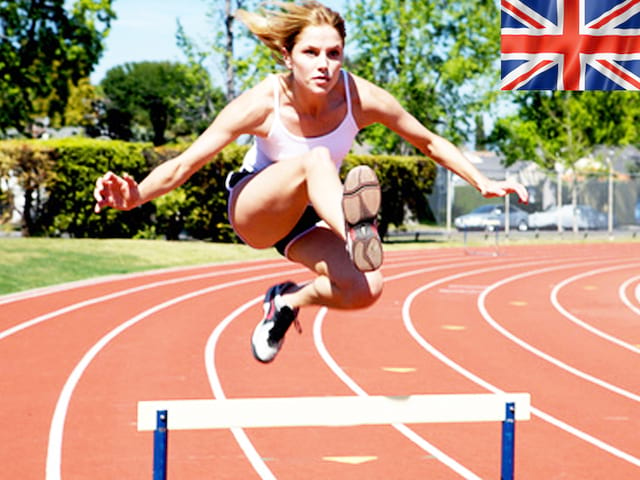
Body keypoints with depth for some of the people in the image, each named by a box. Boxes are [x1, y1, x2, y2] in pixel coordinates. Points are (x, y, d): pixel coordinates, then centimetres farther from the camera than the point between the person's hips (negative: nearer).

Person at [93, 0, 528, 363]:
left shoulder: (361, 98, -21)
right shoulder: (263, 104, -27)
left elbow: (429, 142, -4)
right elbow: (184, 165, -26)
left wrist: (483, 182, -7)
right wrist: (135, 196, -43)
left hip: (308, 216, 4)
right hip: (253, 208, -4)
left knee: (367, 289, -24)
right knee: (315, 159, -35)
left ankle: (289, 302, 6)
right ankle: (353, 232, -64)